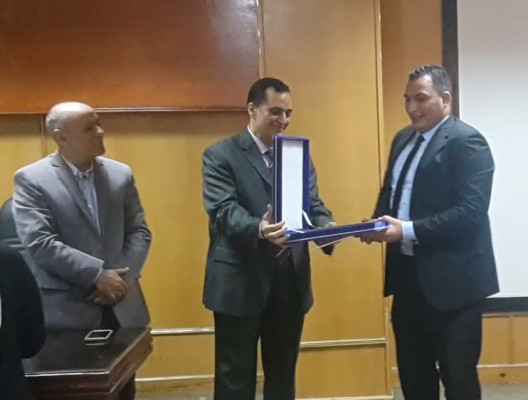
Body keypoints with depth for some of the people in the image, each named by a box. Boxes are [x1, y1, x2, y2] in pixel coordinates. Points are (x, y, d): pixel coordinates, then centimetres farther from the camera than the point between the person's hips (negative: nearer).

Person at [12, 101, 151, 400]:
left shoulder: (120, 174, 7)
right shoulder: (31, 179, -6)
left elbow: (139, 233, 5)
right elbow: (40, 243, -16)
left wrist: (121, 279, -10)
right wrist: (97, 275, -18)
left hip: (121, 308, 4)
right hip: (66, 312, -4)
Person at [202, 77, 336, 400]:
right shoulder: (221, 155, -4)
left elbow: (313, 204, 4)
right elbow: (224, 210, -17)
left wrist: (326, 226, -19)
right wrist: (259, 228, -37)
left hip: (290, 281, 5)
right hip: (240, 282, -4)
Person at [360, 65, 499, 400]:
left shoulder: (467, 141, -13)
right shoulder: (403, 139, 13)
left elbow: (471, 211, -22)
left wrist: (408, 230, -27)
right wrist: (379, 222, 0)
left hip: (451, 279, -8)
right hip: (407, 273, 8)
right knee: (412, 371, 19)